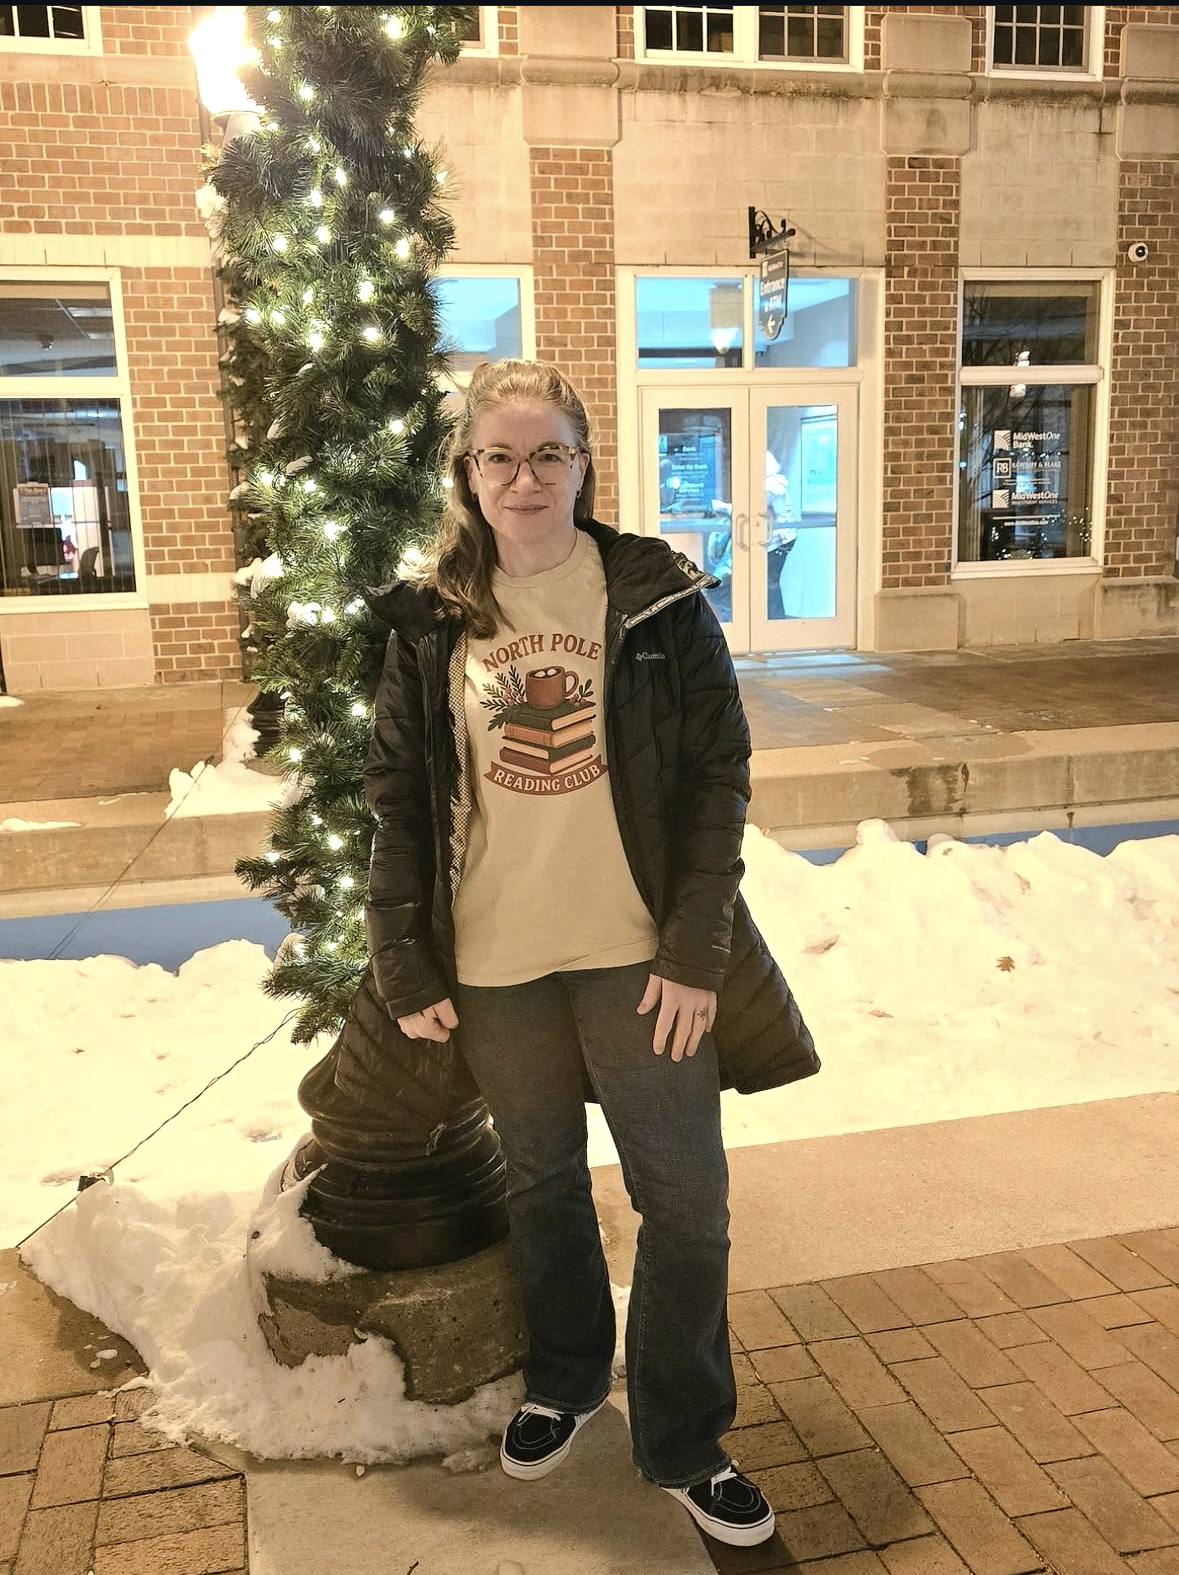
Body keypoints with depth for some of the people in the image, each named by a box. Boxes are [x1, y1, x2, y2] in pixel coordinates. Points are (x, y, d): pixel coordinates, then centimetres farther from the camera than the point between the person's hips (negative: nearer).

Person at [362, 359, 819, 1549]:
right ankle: (563, 1384, 44)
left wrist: (696, 951, -11)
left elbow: (717, 772, -6)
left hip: (640, 956, -1)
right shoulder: (430, 617, -1)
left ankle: (682, 1443, 28)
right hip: (494, 965, 2)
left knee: (687, 1203, 6)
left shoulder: (657, 597, -5)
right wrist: (407, 970, -2)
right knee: (542, 1186, 19)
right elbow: (396, 795, 1)